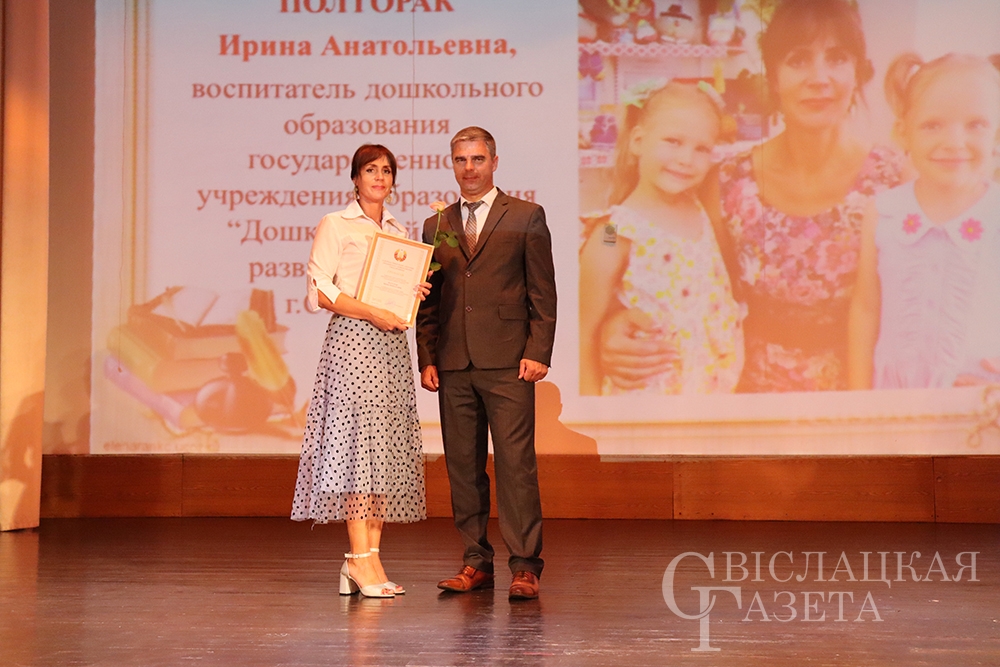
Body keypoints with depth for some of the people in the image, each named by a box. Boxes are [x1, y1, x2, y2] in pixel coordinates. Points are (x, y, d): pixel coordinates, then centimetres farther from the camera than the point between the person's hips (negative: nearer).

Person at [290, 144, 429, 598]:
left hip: (391, 344, 6)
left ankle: (367, 557, 3)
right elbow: (319, 290, -6)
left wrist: (416, 292, 5)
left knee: (387, 448, 1)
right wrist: (374, 314, -13)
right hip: (352, 340, -6)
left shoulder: (399, 233, 20)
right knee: (360, 441, -12)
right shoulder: (335, 225, 3)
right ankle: (361, 559, -12)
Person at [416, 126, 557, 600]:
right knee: (463, 467, 5)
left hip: (507, 364, -4)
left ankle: (524, 566, -4)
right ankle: (476, 562, 13)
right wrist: (426, 359, 6)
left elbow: (543, 294, 2)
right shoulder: (436, 226, 16)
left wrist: (537, 352, -8)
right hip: (453, 366, 4)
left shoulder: (526, 218, 6)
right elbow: (428, 301, 16)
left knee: (515, 463, -7)